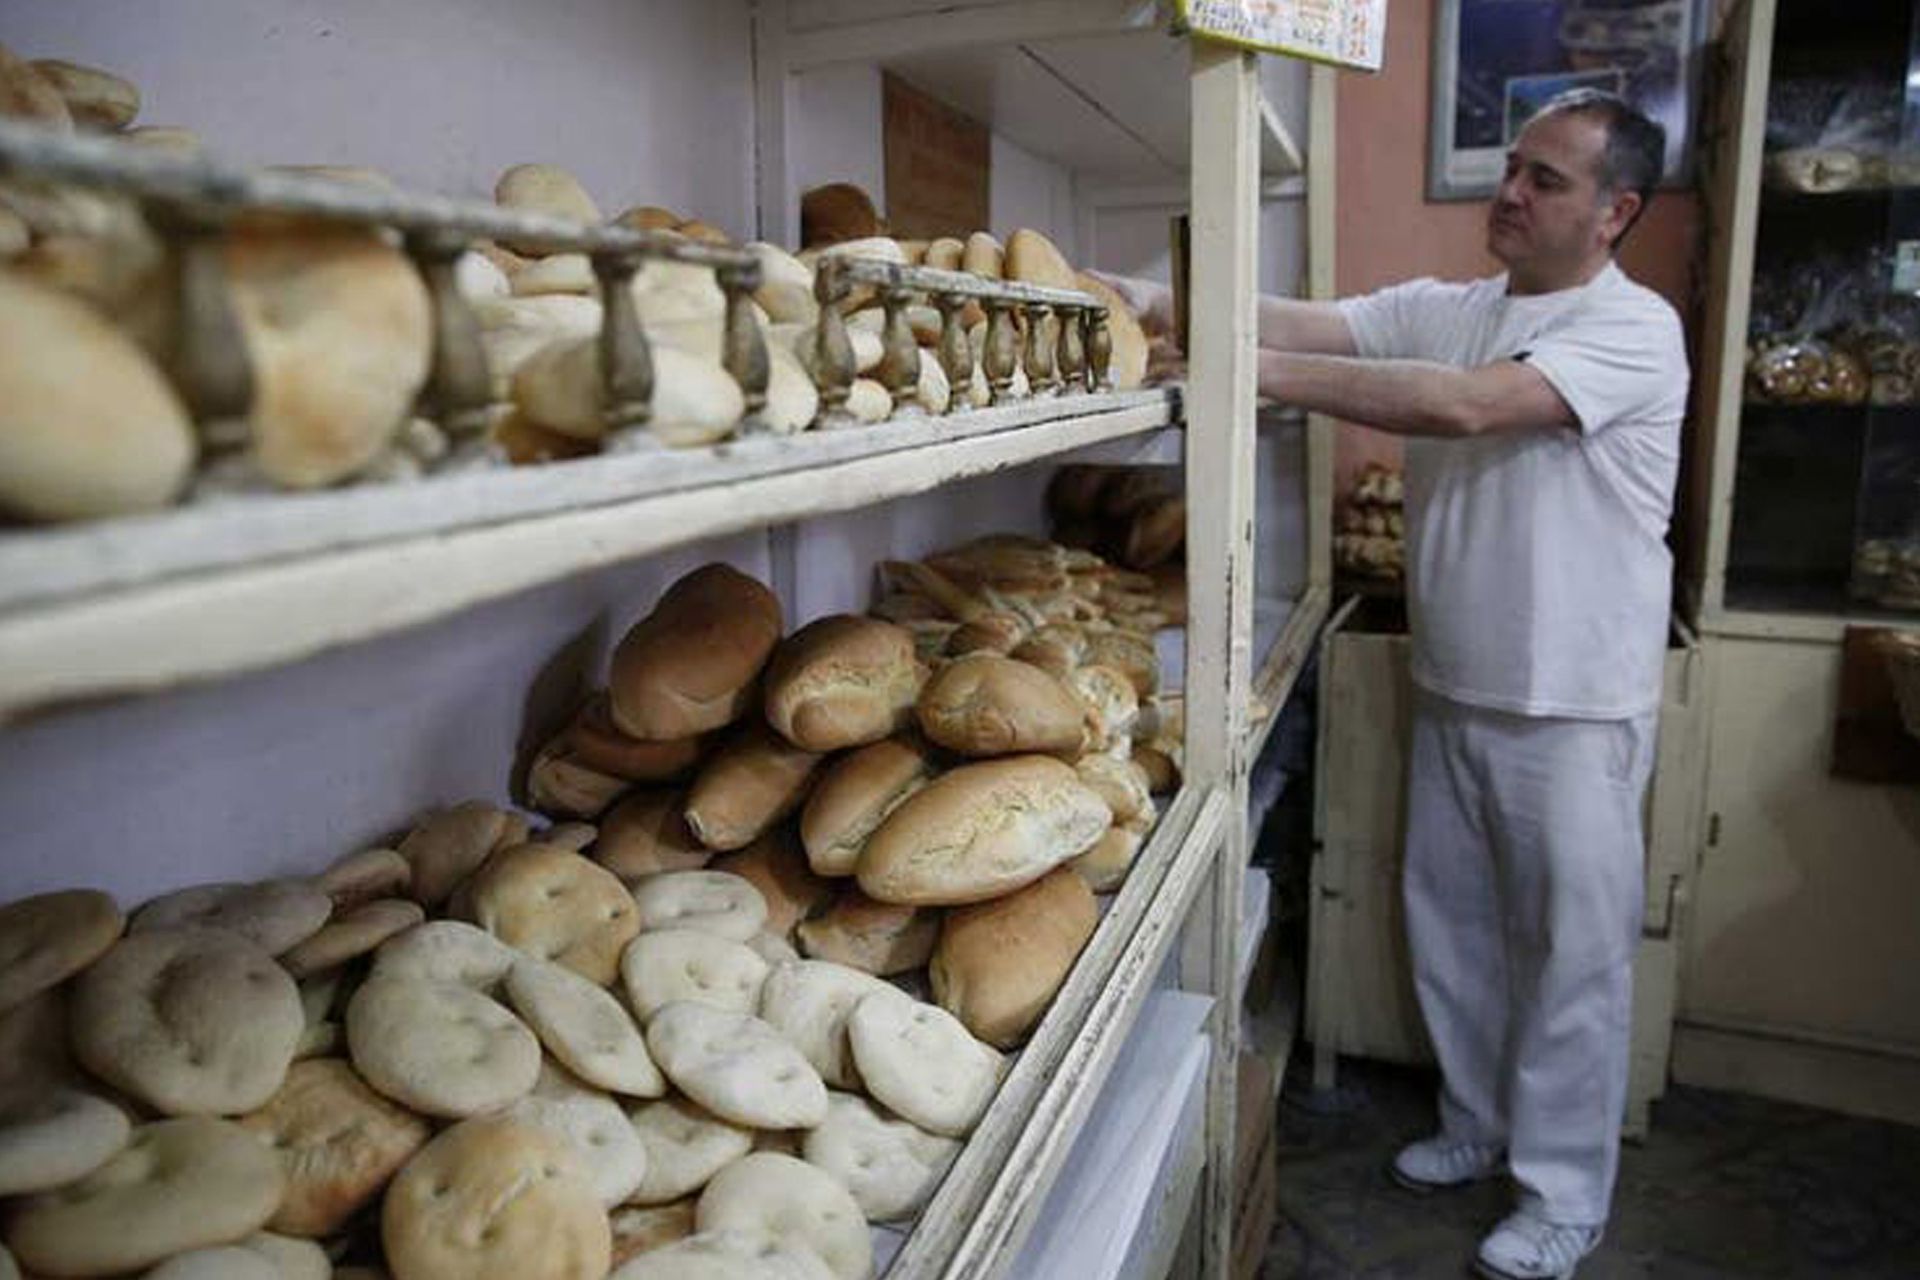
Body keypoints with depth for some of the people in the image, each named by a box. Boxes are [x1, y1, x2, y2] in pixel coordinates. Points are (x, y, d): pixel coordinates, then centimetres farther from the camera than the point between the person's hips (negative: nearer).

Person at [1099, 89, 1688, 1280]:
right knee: (1449, 926, 17)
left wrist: (1255, 369, -33)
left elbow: (1467, 405, -30)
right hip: (1453, 692, 6)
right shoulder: (1441, 310, 5)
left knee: (1576, 954, 7)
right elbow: (1302, 322, -9)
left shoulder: (1635, 329, -14)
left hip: (1576, 712, -6)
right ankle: (1480, 1124, 39)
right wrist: (1141, 303, -25)